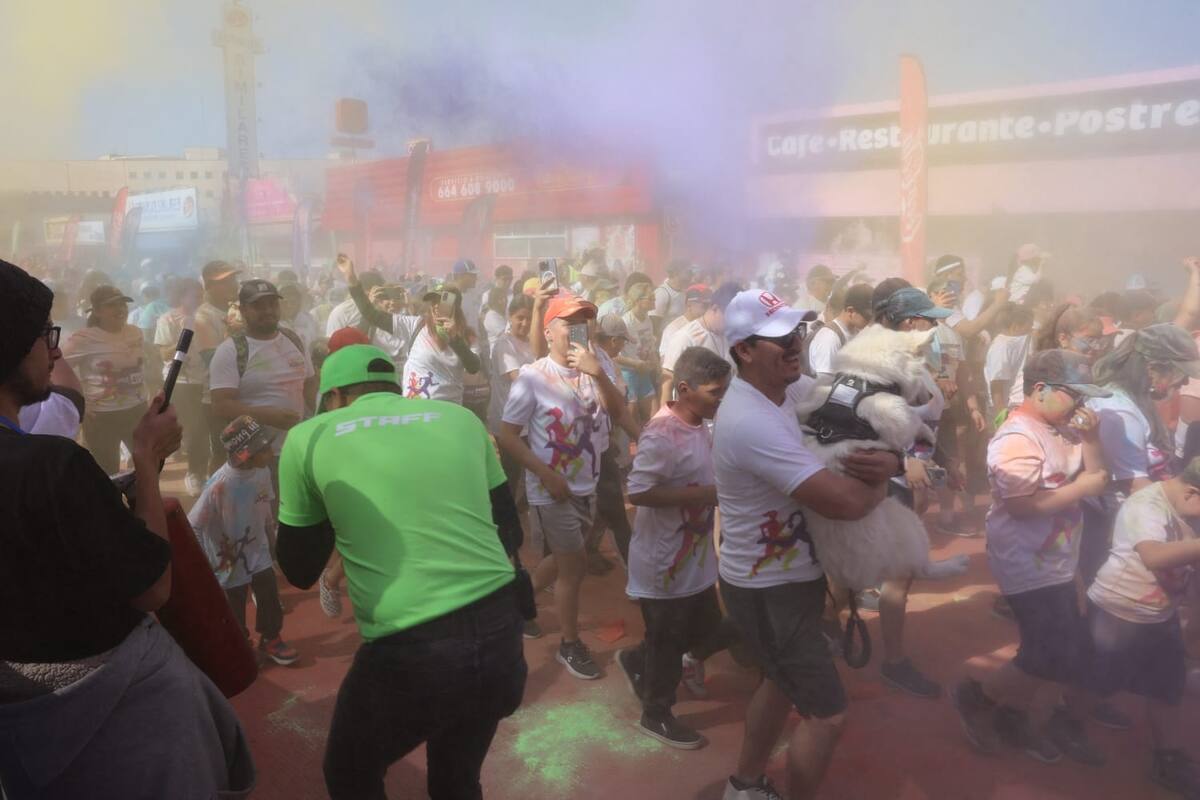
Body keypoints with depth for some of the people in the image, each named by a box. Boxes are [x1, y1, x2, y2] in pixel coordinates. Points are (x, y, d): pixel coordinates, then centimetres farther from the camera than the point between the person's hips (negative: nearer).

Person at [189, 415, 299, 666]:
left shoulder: (263, 471, -13)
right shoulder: (219, 485, -32)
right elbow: (191, 526, -25)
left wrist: (271, 539, 15)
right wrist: (206, 564, -18)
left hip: (258, 551, 5)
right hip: (229, 560, -5)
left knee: (270, 595, 15)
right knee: (234, 611, 13)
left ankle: (270, 639, 38)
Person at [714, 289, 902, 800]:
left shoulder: (792, 388, -2)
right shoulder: (752, 423, -32)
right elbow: (849, 503, -34)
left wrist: (891, 461, -21)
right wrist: (883, 480, -11)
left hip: (786, 574, 10)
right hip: (768, 590, -10)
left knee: (782, 682, 27)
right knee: (827, 714, 1)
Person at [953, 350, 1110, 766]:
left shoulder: (1061, 430, 7)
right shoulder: (1017, 439, -23)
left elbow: (1095, 473, 9)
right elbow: (1023, 504, -28)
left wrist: (1089, 438, -6)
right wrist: (1082, 487, -21)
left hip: (1056, 562, 10)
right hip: (1031, 567, -10)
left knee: (1071, 651, 18)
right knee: (1056, 658, -6)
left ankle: (1015, 718, 33)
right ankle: (976, 697, 14)